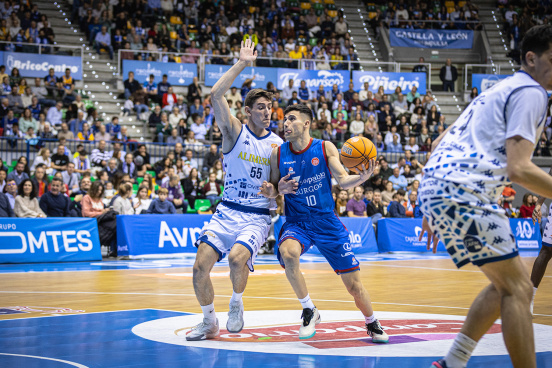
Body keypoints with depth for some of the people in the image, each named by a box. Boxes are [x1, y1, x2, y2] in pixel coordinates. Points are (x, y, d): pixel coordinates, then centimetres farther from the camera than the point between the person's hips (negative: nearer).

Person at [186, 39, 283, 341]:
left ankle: (236, 304, 2)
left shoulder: (277, 144, 4)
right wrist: (242, 64, -15)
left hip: (257, 217, -1)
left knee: (236, 258, -28)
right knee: (200, 266, -11)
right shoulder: (234, 132, -1)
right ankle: (209, 322, 13)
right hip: (227, 212, 1)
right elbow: (215, 95, -16)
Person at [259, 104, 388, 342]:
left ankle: (372, 324, 30)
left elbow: (344, 182, -7)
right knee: (287, 253, -35)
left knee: (353, 284, 1)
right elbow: (274, 188, 8)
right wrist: (274, 190, -16)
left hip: (327, 222, 0)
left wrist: (363, 177, -27)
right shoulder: (278, 154, -1)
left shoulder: (325, 148, -4)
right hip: (296, 222, 0)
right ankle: (309, 311, -14)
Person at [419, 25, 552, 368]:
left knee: (505, 285, 17)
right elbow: (519, 168, -15)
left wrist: (433, 210, 28)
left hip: (435, 189, 10)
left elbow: (440, 144, 27)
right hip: (463, 192, -10)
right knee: (518, 289, -5)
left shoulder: (500, 90, 26)